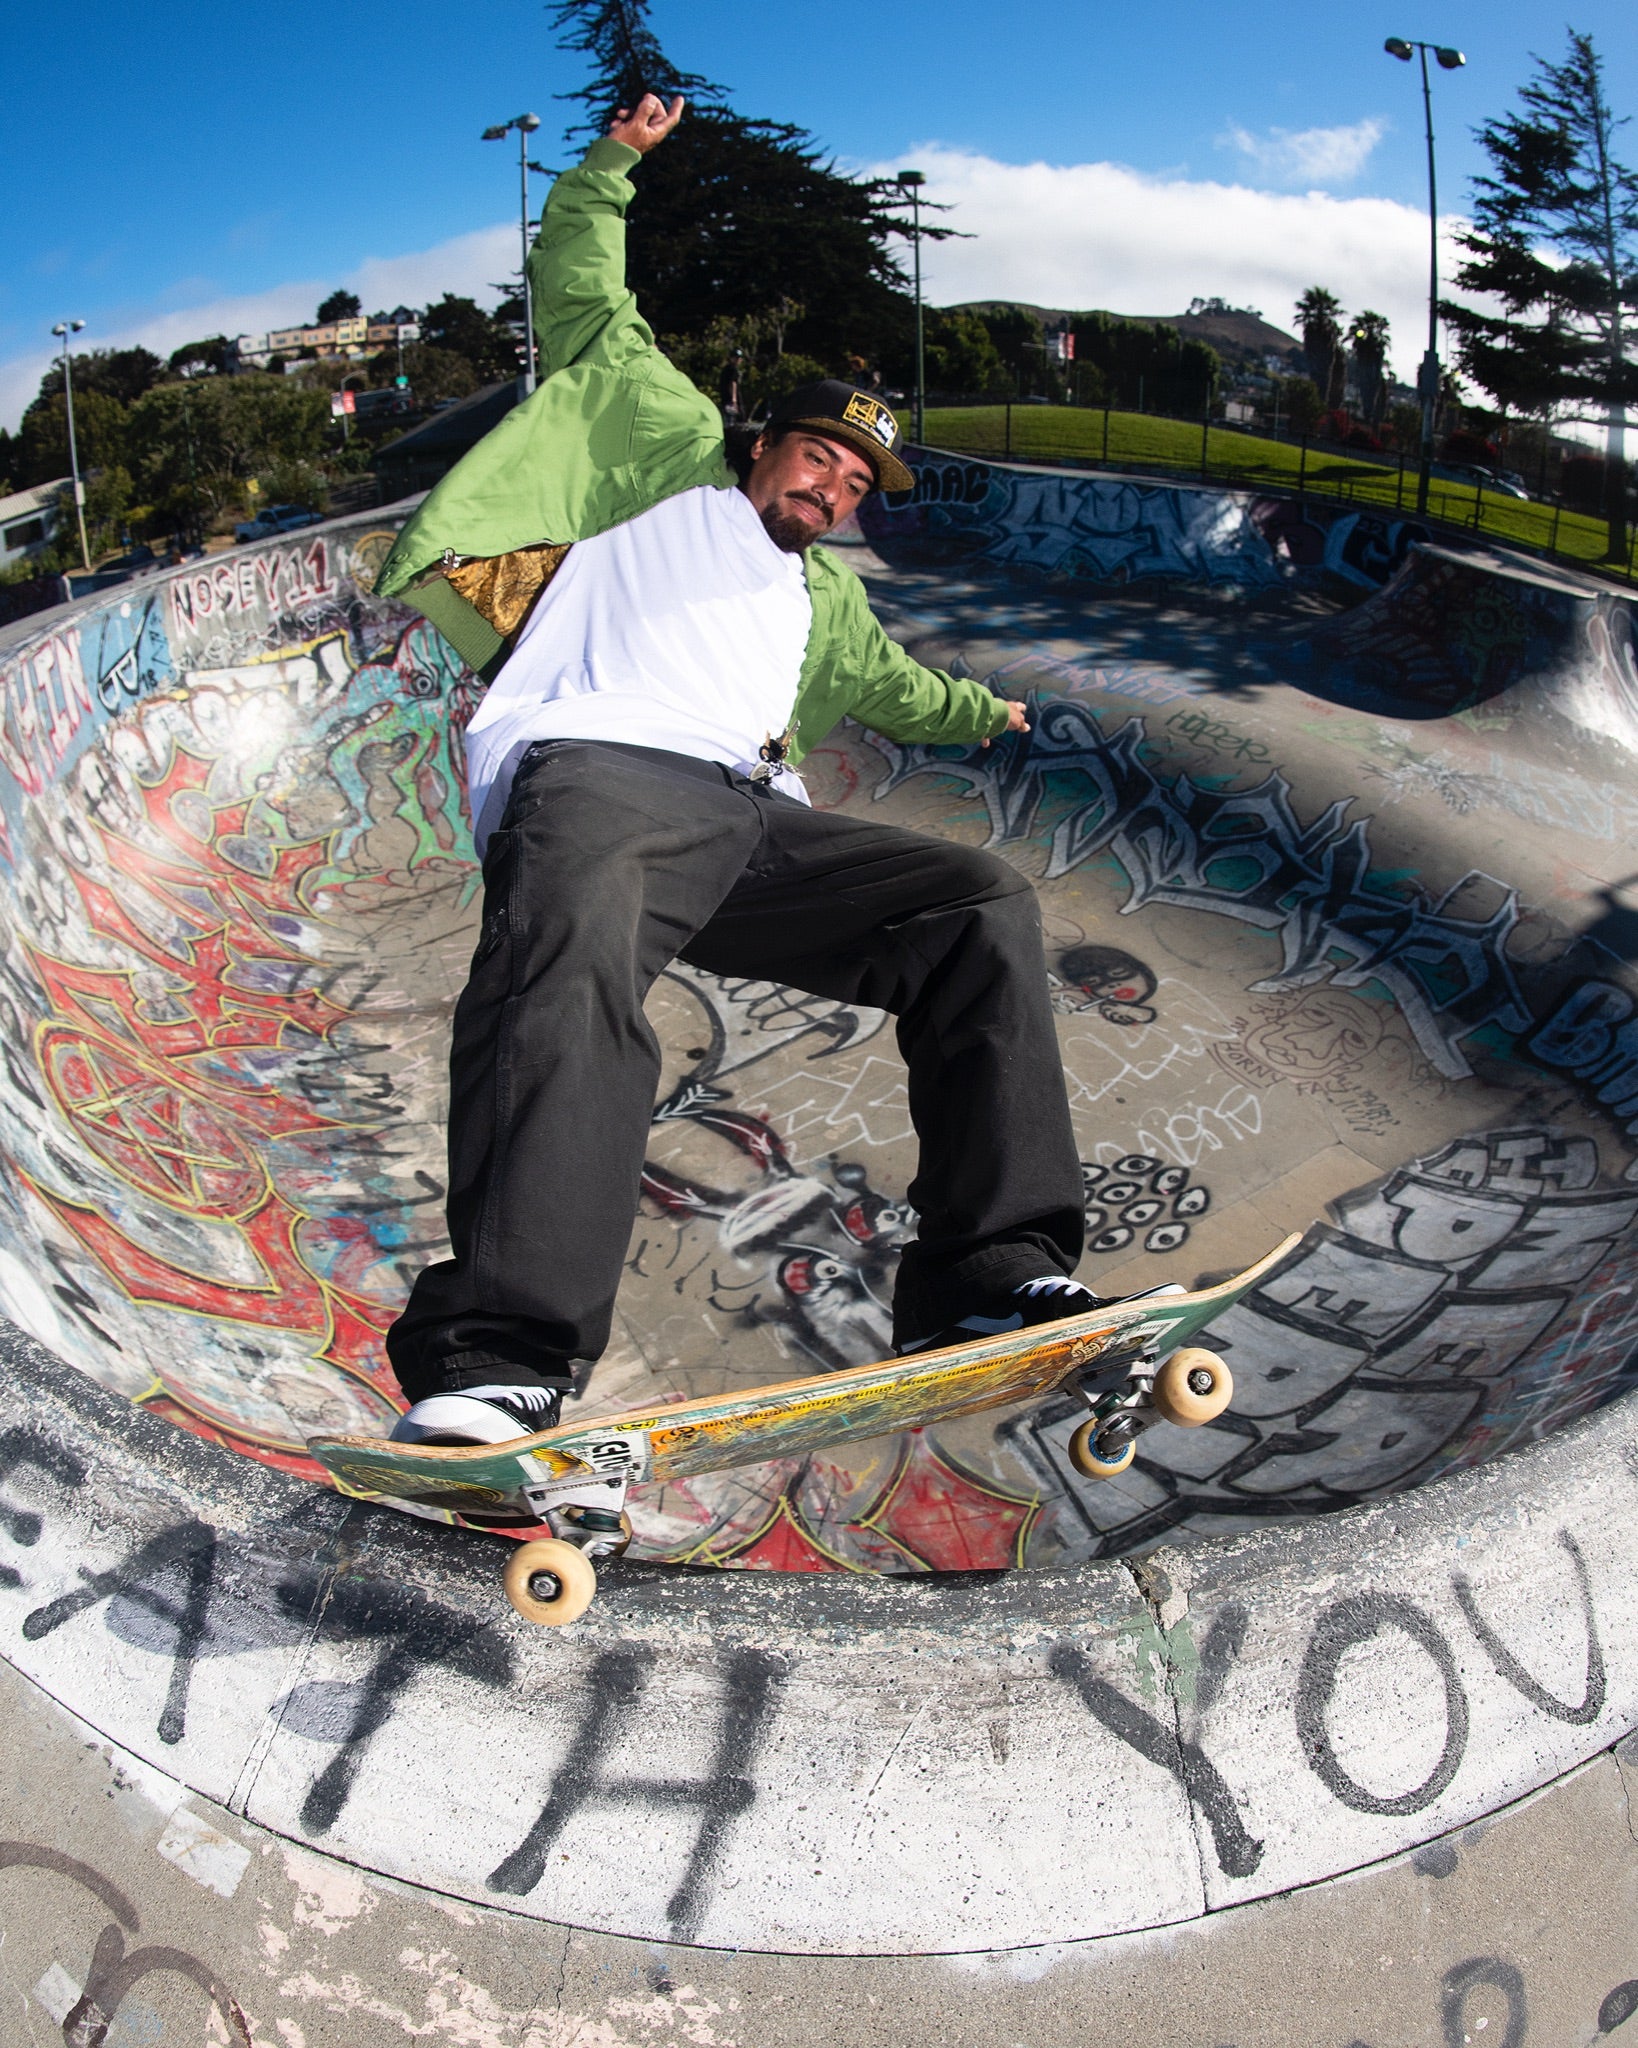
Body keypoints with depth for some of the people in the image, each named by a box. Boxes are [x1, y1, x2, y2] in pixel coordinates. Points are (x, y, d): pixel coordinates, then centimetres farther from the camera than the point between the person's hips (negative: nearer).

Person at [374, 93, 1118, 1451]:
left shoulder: (827, 599, 42)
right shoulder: (676, 458, 29)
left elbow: (888, 682, 60)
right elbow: (585, 301, 28)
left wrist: (982, 711, 72)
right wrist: (612, 164, 20)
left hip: (754, 828, 6)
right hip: (600, 772, -5)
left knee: (984, 906, -16)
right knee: (580, 937, -40)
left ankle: (989, 1286, -24)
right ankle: (497, 1364, -53)